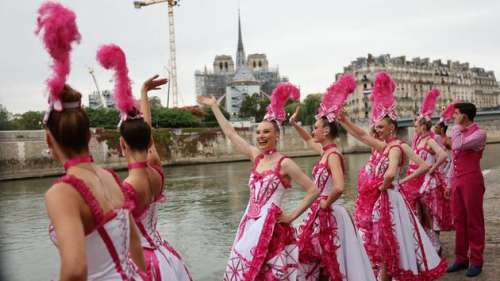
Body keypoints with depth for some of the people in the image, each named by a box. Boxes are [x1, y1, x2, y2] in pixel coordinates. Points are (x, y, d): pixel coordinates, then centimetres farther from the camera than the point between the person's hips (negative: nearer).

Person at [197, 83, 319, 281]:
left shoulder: (284, 163, -10)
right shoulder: (256, 156, 7)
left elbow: (313, 191, -10)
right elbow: (230, 133, 14)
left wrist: (292, 216, -9)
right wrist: (214, 106, 18)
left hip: (271, 228, -6)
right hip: (250, 225, 6)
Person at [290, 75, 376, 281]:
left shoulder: (333, 155, -20)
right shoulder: (325, 151, 6)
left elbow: (339, 188, -36)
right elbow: (309, 141, 29)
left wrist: (326, 204, -20)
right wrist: (294, 124, 22)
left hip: (329, 214, -9)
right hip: (320, 213, 9)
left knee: (333, 261, 2)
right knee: (318, 259, 18)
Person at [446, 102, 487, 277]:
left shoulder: (479, 133, -10)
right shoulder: (459, 133, 13)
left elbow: (458, 146, -27)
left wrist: (456, 127, -11)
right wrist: (450, 183, 15)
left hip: (472, 181, -7)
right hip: (458, 181, 7)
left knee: (474, 222, 1)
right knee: (459, 221, 10)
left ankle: (476, 261, 11)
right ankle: (461, 259, 18)